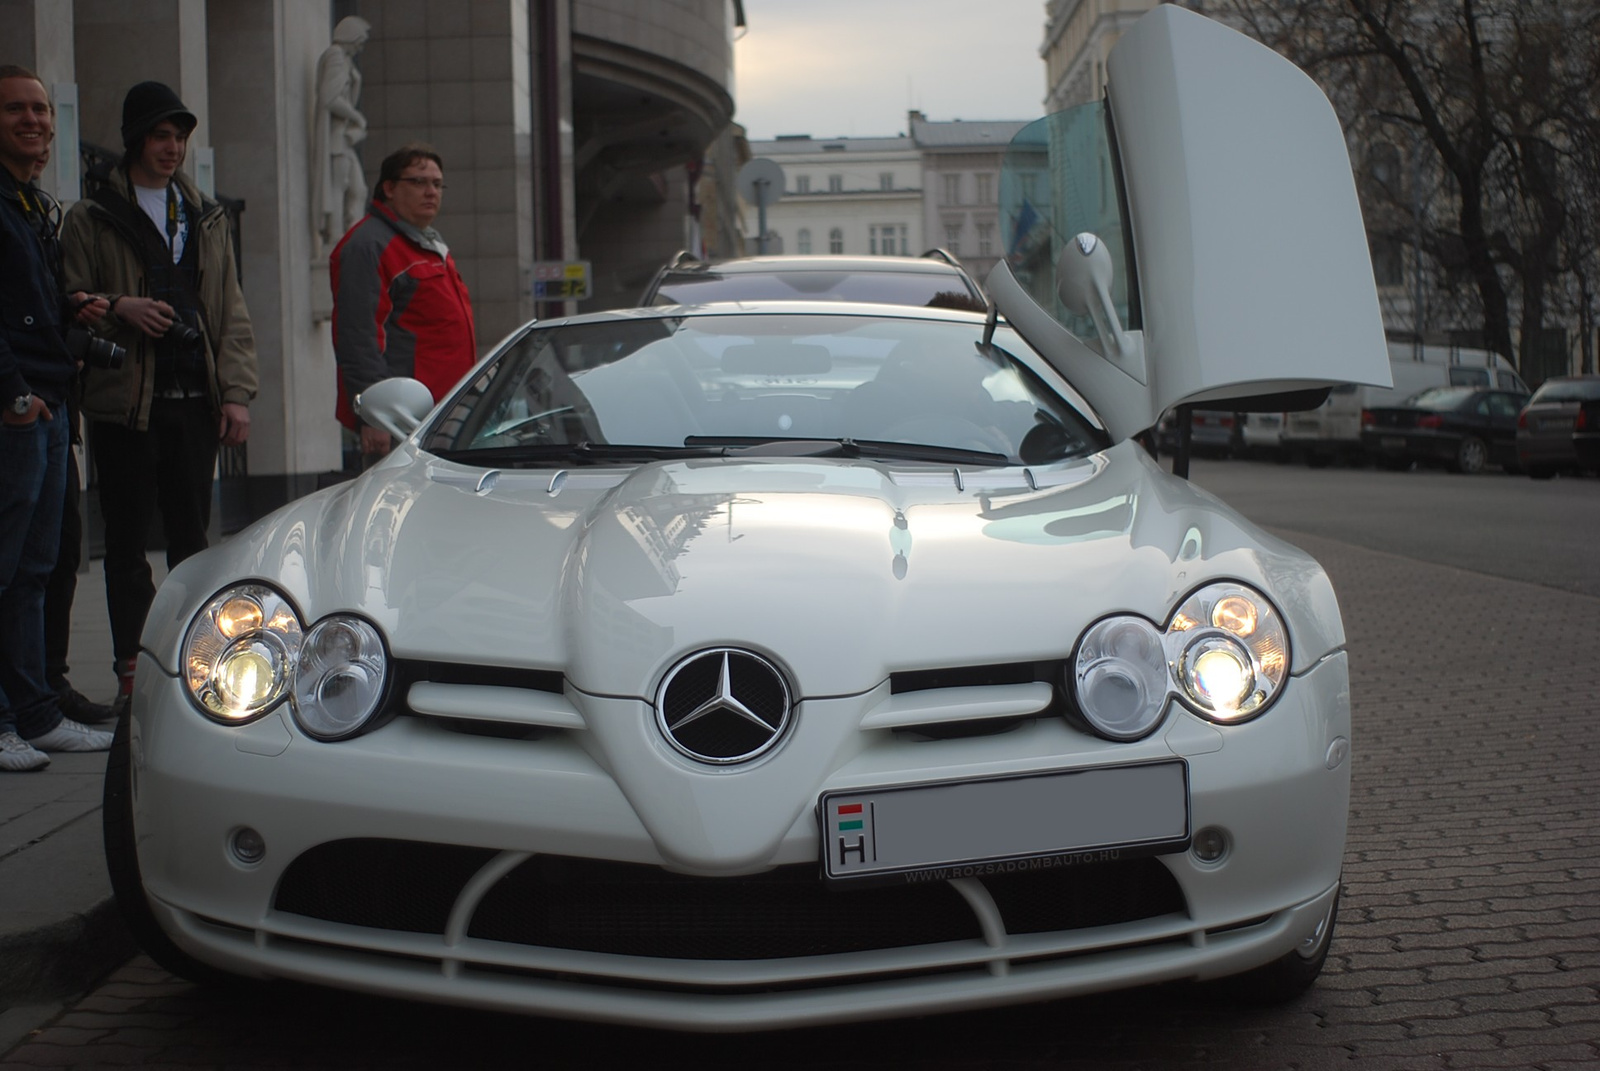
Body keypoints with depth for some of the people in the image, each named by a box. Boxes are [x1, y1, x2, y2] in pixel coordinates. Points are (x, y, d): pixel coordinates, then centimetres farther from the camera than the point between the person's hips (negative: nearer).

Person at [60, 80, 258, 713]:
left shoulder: (207, 219, 17)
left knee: (191, 536, 7)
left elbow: (232, 314, 14)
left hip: (196, 400, 3)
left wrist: (237, 393, 4)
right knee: (127, 539, 0)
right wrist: (119, 307, -17)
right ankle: (132, 669, 6)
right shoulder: (92, 219, 4)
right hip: (124, 401, -3)